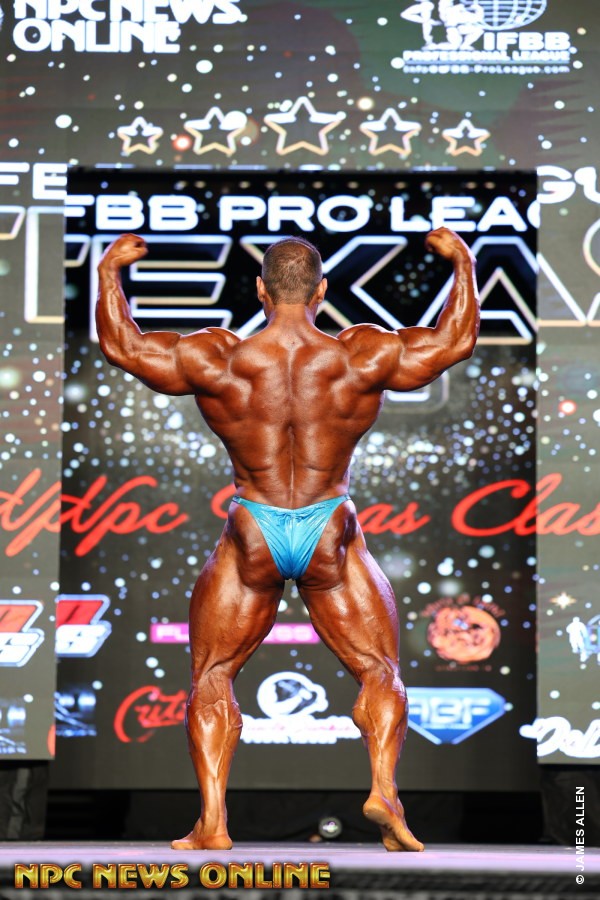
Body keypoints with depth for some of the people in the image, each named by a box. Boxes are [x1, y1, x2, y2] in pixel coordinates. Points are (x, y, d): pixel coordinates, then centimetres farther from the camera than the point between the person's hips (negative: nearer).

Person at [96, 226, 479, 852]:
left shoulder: (215, 361, -9)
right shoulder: (362, 358, -8)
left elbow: (121, 346, 5)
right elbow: (456, 339, 5)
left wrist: (109, 273, 19)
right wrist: (462, 265, 19)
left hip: (253, 537, 0)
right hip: (331, 539, 0)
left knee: (212, 676, 14)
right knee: (379, 670, 13)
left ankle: (212, 821, 4)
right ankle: (383, 788, -9)